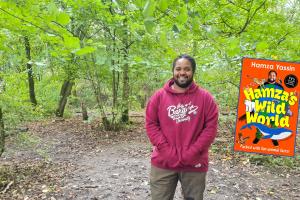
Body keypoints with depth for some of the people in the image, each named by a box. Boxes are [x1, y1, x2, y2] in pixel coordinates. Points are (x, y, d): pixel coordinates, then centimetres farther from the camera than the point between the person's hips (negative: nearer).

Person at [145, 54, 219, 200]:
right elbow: (151, 125, -3)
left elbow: (211, 128, -5)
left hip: (195, 164, 0)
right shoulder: (159, 96, 0)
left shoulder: (205, 98, 0)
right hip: (163, 162, 0)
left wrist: (192, 153, -13)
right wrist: (168, 151, -12)